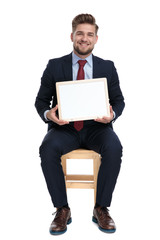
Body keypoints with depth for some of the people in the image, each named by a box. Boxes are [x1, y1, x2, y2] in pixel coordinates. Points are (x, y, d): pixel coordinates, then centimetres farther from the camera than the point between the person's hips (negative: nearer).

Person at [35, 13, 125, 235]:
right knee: (48, 149, -32)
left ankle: (101, 209, -11)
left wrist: (112, 114, -13)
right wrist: (48, 114, -16)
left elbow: (119, 100, 11)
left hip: (97, 127, 1)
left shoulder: (107, 67, 9)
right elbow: (41, 100, 8)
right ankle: (62, 210, -13)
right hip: (64, 128, 0)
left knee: (114, 148, -32)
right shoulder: (54, 66, 6)